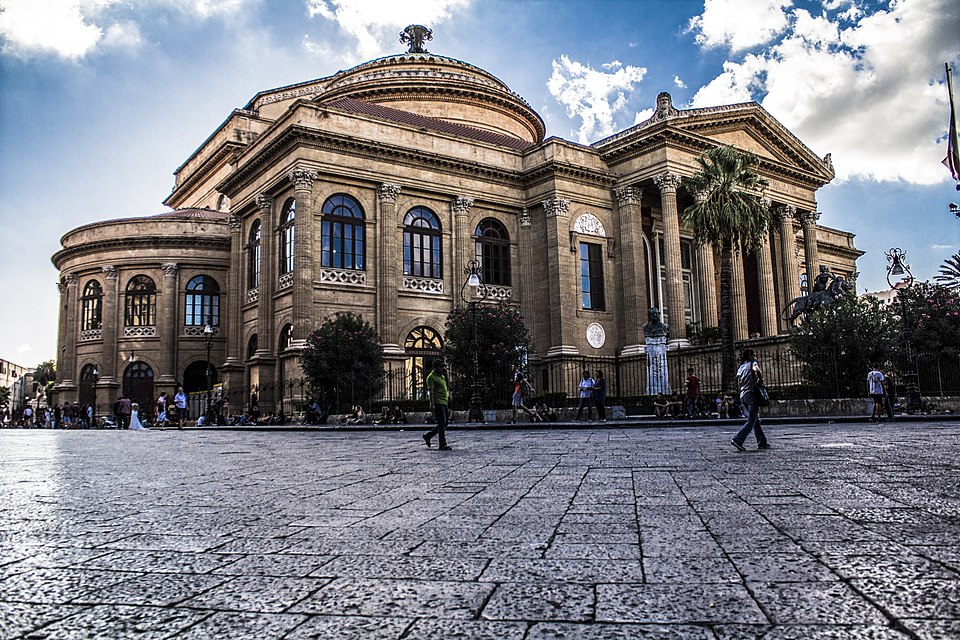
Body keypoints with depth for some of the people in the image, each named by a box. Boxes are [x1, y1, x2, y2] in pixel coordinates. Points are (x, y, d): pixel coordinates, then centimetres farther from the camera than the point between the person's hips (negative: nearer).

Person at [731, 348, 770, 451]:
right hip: (752, 394, -7)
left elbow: (739, 384, 14)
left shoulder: (740, 368, 17)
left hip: (742, 395, 7)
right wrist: (760, 380, -8)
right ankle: (738, 439, -19)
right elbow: (757, 370, -25)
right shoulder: (752, 363, -1)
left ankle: (762, 442, 18)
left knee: (756, 420, 15)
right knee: (751, 421, -8)